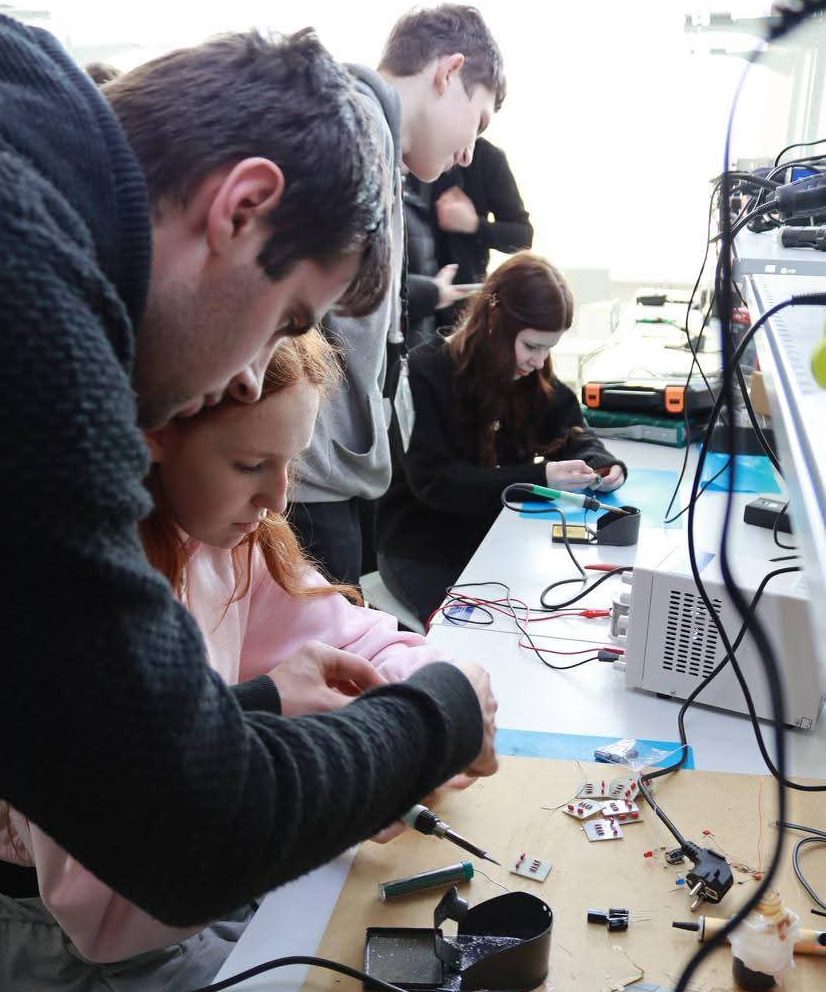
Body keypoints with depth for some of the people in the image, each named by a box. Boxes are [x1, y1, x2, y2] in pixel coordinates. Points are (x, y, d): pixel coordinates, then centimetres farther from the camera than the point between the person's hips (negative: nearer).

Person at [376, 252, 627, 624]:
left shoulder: (531, 377, 1)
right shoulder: (425, 374, -18)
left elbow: (570, 430, 11)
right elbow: (434, 481, -24)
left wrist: (600, 463, -13)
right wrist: (539, 478, -31)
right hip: (423, 551, -5)